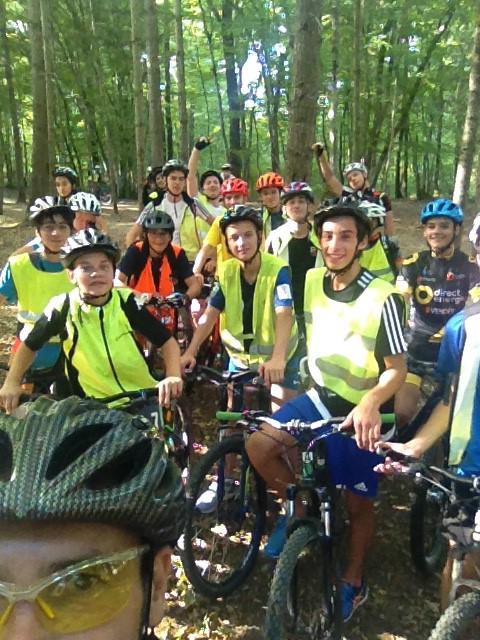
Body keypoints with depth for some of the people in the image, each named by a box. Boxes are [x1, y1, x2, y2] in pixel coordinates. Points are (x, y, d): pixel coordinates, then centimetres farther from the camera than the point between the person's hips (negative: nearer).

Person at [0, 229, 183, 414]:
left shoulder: (127, 302, -12)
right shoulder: (61, 308, -13)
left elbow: (167, 341, -12)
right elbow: (29, 346, 4)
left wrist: (173, 376, -29)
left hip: (144, 396, 1)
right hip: (97, 405, 0)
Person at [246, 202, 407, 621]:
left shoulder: (382, 298, -22)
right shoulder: (312, 281, -6)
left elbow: (397, 367, -19)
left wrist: (370, 403, -37)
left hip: (363, 415, -4)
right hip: (320, 397, 4)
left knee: (359, 504, 10)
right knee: (259, 446, -14)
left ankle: (354, 582, 36)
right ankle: (299, 507, 13)